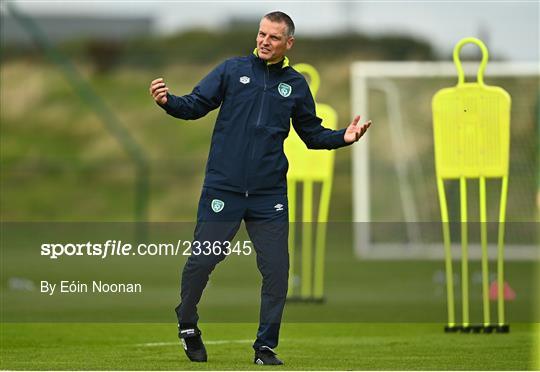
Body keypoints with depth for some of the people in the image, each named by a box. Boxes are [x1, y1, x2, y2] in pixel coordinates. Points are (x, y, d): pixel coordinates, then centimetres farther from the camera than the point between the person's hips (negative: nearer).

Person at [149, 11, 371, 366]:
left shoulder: (296, 84, 8)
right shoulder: (233, 69, 2)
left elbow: (312, 134, 16)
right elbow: (196, 105, -1)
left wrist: (343, 137, -1)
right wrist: (168, 101, -21)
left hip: (270, 196, 2)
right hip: (223, 189, -2)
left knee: (276, 270, -1)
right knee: (201, 260, -1)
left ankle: (266, 347, 12)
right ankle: (187, 326, 25)